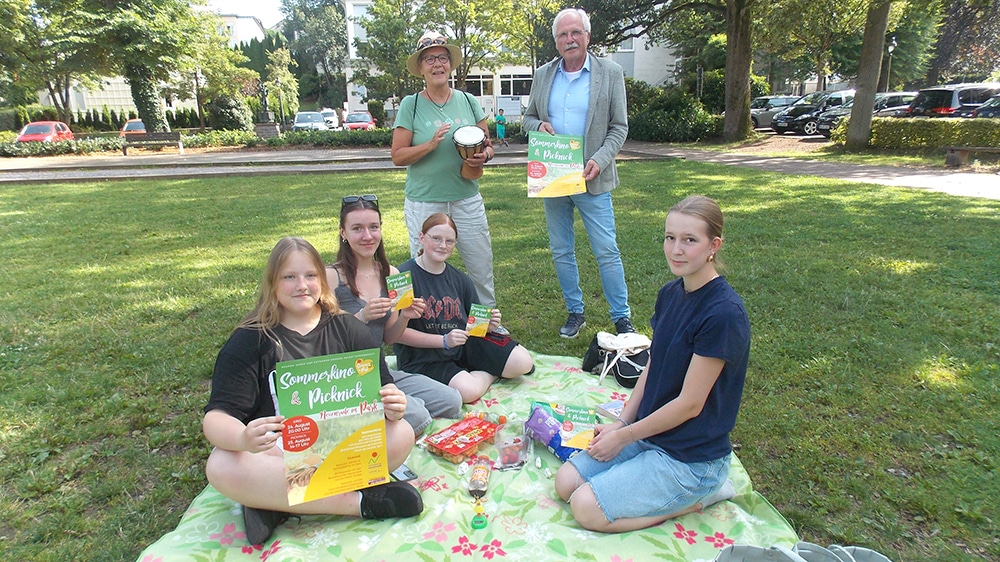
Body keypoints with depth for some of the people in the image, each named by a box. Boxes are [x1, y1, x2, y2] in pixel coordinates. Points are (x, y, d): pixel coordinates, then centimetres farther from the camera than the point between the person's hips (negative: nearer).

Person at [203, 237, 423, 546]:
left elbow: (383, 386, 3)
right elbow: (217, 416, -9)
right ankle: (361, 501, -28)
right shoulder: (249, 341, -2)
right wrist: (242, 438, -35)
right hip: (277, 448, -1)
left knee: (401, 435, -26)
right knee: (222, 467, -32)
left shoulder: (347, 328, 4)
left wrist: (393, 403, -23)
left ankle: (276, 500, -22)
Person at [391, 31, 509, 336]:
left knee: (482, 266, 7)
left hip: (467, 199, 3)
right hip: (424, 202, -2)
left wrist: (484, 156, -10)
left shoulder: (468, 101, 7)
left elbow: (488, 144, 13)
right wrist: (431, 144, -19)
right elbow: (398, 156, -4)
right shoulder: (411, 105, -1)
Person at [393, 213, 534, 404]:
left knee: (523, 362, -11)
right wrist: (444, 341, -22)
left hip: (465, 347, 5)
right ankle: (492, 373, 2)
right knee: (468, 391, -30)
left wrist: (486, 325, -11)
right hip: (423, 358, -5)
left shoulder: (460, 280, 5)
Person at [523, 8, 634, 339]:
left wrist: (599, 160, -16)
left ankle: (621, 318, 11)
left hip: (591, 179, -3)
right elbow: (528, 117, 17)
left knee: (607, 252, -2)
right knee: (561, 252, 11)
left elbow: (619, 127, -1)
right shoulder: (543, 75, 9)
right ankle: (575, 312, 26)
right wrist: (538, 125, -7)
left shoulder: (610, 73, 0)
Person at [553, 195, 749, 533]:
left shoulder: (723, 313, -25)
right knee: (565, 482, 4)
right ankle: (690, 490, 10)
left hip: (692, 456, -8)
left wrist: (624, 435, -12)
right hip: (650, 431, 8)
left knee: (587, 508, -13)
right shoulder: (670, 294, 1)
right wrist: (621, 422, 0)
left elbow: (689, 403, -21)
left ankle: (701, 496, 2)